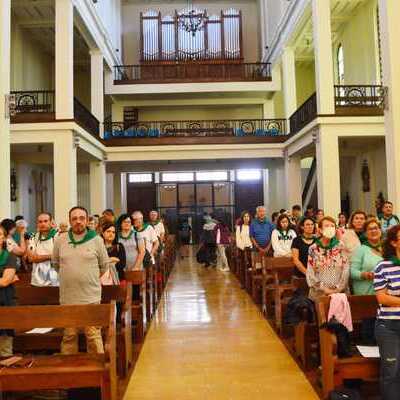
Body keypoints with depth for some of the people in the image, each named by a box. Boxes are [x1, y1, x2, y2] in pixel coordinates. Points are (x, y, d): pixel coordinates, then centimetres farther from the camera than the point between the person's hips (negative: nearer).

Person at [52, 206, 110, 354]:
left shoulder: (96, 239, -2)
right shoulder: (60, 240, 3)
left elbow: (105, 265, 7)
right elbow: (55, 263, 17)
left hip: (91, 297, -2)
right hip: (67, 297, 2)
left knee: (94, 336, 3)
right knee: (69, 336, 14)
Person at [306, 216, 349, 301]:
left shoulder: (341, 247, 4)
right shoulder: (313, 249, 2)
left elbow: (346, 270, -1)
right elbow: (310, 273, -1)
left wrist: (338, 289, -8)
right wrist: (324, 288, -9)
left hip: (340, 293, 0)